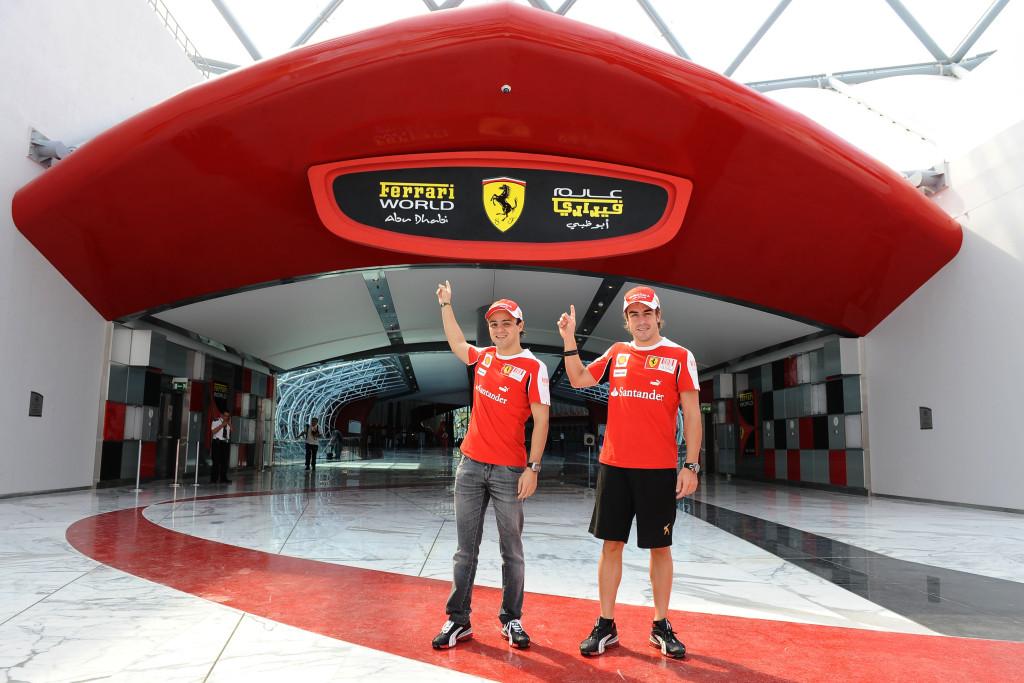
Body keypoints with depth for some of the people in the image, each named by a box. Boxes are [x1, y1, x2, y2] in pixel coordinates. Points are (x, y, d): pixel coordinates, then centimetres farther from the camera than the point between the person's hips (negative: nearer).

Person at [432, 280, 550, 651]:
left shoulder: (533, 368, -7)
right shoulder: (483, 356, 10)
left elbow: (540, 421, -8)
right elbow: (457, 344, 31)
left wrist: (533, 468, -14)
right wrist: (446, 305, 31)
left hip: (509, 471, -5)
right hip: (471, 466, 5)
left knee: (511, 551, 7)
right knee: (466, 548, 8)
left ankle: (511, 620, 19)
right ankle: (458, 620, 16)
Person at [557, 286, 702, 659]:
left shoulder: (680, 357, -1)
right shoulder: (617, 353, 10)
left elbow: (692, 414, -2)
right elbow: (579, 380, 16)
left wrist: (690, 465, -8)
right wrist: (569, 339, 4)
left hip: (659, 469, -3)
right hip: (614, 465, 3)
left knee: (660, 547, 7)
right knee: (611, 544, 7)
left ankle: (661, 626, 23)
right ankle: (606, 625, 19)